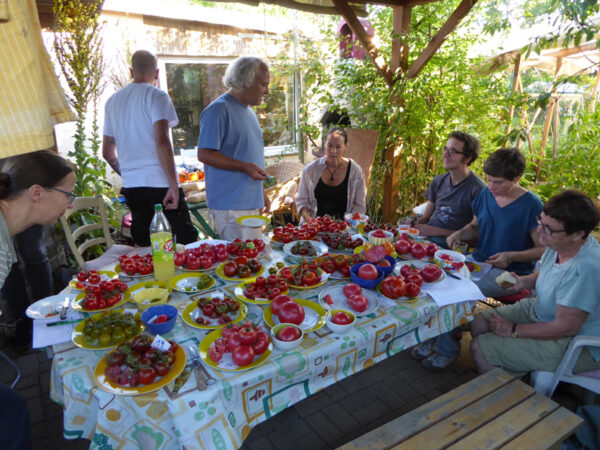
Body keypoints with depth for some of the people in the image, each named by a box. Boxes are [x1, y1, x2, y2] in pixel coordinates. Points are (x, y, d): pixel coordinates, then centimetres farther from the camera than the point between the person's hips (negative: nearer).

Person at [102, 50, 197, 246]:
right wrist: (173, 185, -16)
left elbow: (107, 152, 18)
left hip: (131, 186, 6)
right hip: (160, 183, -6)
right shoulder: (156, 96, -3)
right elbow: (161, 141, -17)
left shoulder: (113, 101, 15)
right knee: (186, 239, 2)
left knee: (142, 244, 12)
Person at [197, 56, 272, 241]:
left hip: (252, 202, 9)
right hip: (229, 205, -9)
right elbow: (204, 154, -17)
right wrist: (244, 167, -22)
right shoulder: (218, 110, -11)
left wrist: (261, 193, 21)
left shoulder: (249, 112, 18)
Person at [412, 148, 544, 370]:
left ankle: (446, 349, -5)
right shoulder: (486, 194, 4)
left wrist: (512, 256, -22)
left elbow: (544, 249, -9)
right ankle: (433, 338, -4)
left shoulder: (531, 205, -13)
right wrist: (460, 233, -3)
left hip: (509, 273, -6)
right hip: (479, 261, 6)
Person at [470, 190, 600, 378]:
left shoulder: (584, 270, -35)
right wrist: (525, 281, -7)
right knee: (479, 323, 5)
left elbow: (566, 327, -29)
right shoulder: (557, 245, -8)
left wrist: (514, 330, -18)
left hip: (576, 346, -9)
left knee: (480, 347, -14)